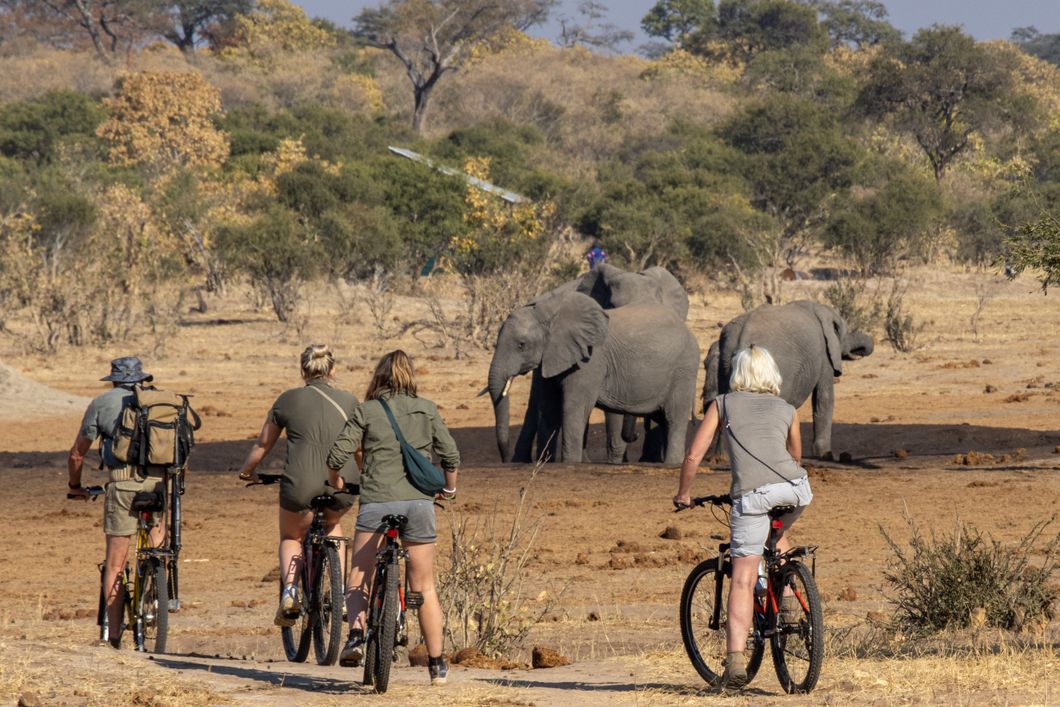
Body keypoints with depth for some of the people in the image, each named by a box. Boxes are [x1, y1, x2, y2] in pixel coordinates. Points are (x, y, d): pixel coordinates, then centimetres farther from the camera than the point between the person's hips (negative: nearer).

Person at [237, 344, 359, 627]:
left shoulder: (288, 399, 9)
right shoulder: (349, 401, 13)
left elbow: (262, 445, 17)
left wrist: (246, 471, 35)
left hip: (302, 483, -2)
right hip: (343, 485, 2)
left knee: (291, 538, 23)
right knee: (332, 524, 35)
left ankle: (290, 589, -5)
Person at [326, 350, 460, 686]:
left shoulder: (367, 411, 4)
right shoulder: (426, 409, 9)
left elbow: (337, 456, -1)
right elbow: (451, 455, 6)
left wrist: (337, 483, 20)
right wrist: (449, 488, 25)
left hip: (376, 501, -2)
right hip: (419, 501, 2)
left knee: (358, 581, 10)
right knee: (424, 587, 10)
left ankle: (356, 633, -17)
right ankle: (437, 664, 10)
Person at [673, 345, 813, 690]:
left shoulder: (723, 405, 17)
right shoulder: (787, 410, 24)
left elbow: (693, 456, 12)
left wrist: (683, 494, 28)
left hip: (751, 493, -3)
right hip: (795, 488, 3)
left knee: (743, 580, -4)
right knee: (777, 533, 37)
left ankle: (736, 658, -15)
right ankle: (787, 597, 21)